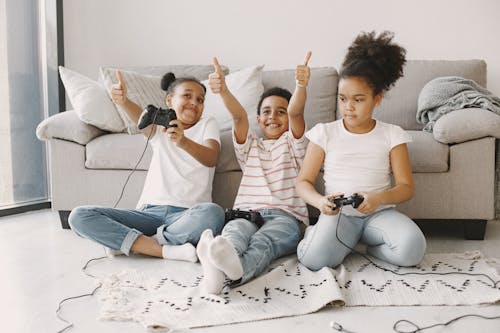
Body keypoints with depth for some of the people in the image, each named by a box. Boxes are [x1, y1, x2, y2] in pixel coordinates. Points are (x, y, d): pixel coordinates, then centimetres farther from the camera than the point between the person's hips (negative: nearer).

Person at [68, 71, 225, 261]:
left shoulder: (208, 125, 12)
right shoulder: (159, 126, 19)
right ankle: (165, 249, -23)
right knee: (79, 216, -14)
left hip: (187, 214, -2)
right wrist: (123, 101, -30)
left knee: (213, 213, -38)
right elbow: (141, 118, -6)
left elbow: (211, 159, -10)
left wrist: (184, 142, -32)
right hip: (150, 211, 3)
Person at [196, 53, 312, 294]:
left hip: (285, 216, -1)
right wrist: (223, 91, -18)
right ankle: (215, 267, -66)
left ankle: (236, 270, -67)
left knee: (263, 241, -36)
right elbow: (239, 116, 2)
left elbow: (296, 112, -2)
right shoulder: (249, 145, 25)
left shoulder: (292, 143, 21)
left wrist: (301, 86, -23)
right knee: (237, 229, -35)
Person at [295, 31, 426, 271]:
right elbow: (303, 181, 3)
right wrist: (320, 201, -19)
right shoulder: (325, 133, 4)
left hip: (379, 212, 1)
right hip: (338, 213, -1)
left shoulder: (392, 135, 4)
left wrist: (378, 198, -20)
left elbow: (406, 187, 1)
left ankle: (368, 243, 1)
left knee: (411, 249, -29)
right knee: (314, 259, -29)